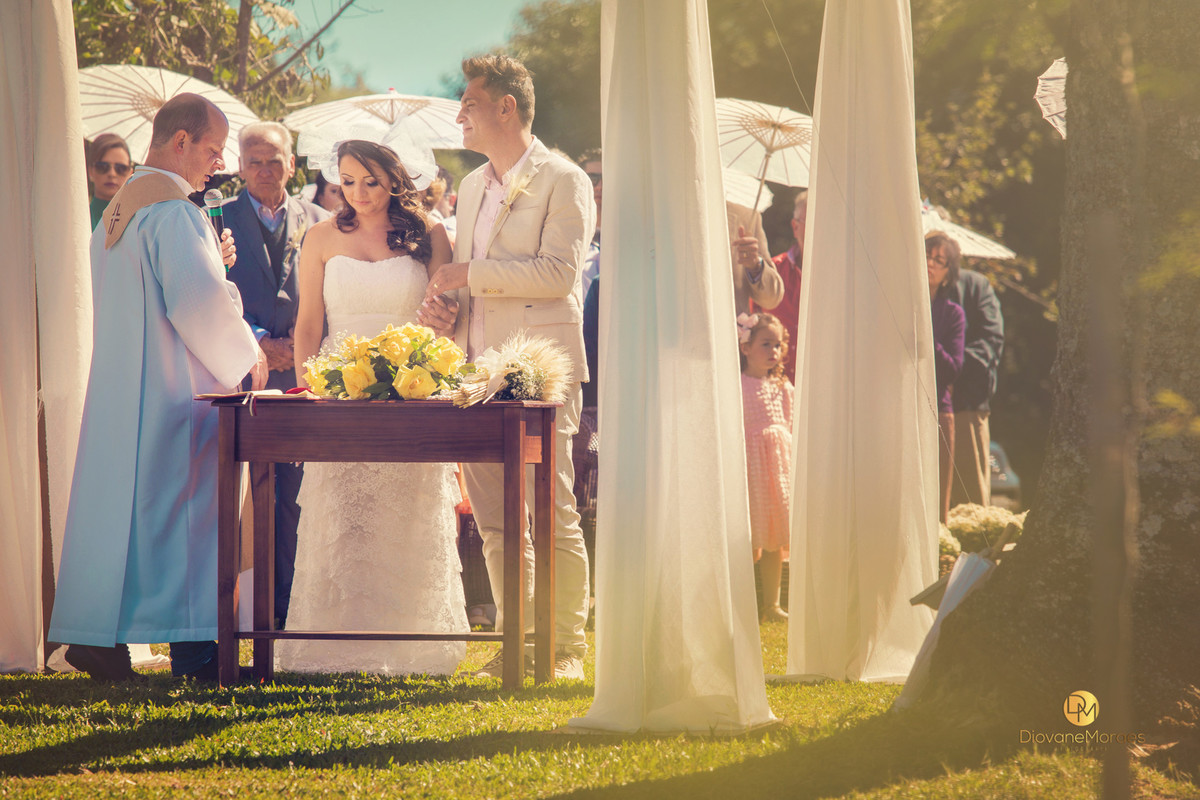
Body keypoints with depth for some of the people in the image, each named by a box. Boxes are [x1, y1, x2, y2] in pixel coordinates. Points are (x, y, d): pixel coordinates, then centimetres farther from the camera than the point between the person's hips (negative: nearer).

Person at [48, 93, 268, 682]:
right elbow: (200, 303, -22)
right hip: (174, 391, -9)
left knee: (116, 503, 8)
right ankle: (193, 647, -9)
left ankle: (97, 637, 8)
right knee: (182, 509, -7)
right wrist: (247, 358, -9)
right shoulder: (173, 212, -14)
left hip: (116, 389, 9)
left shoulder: (116, 212, 17)